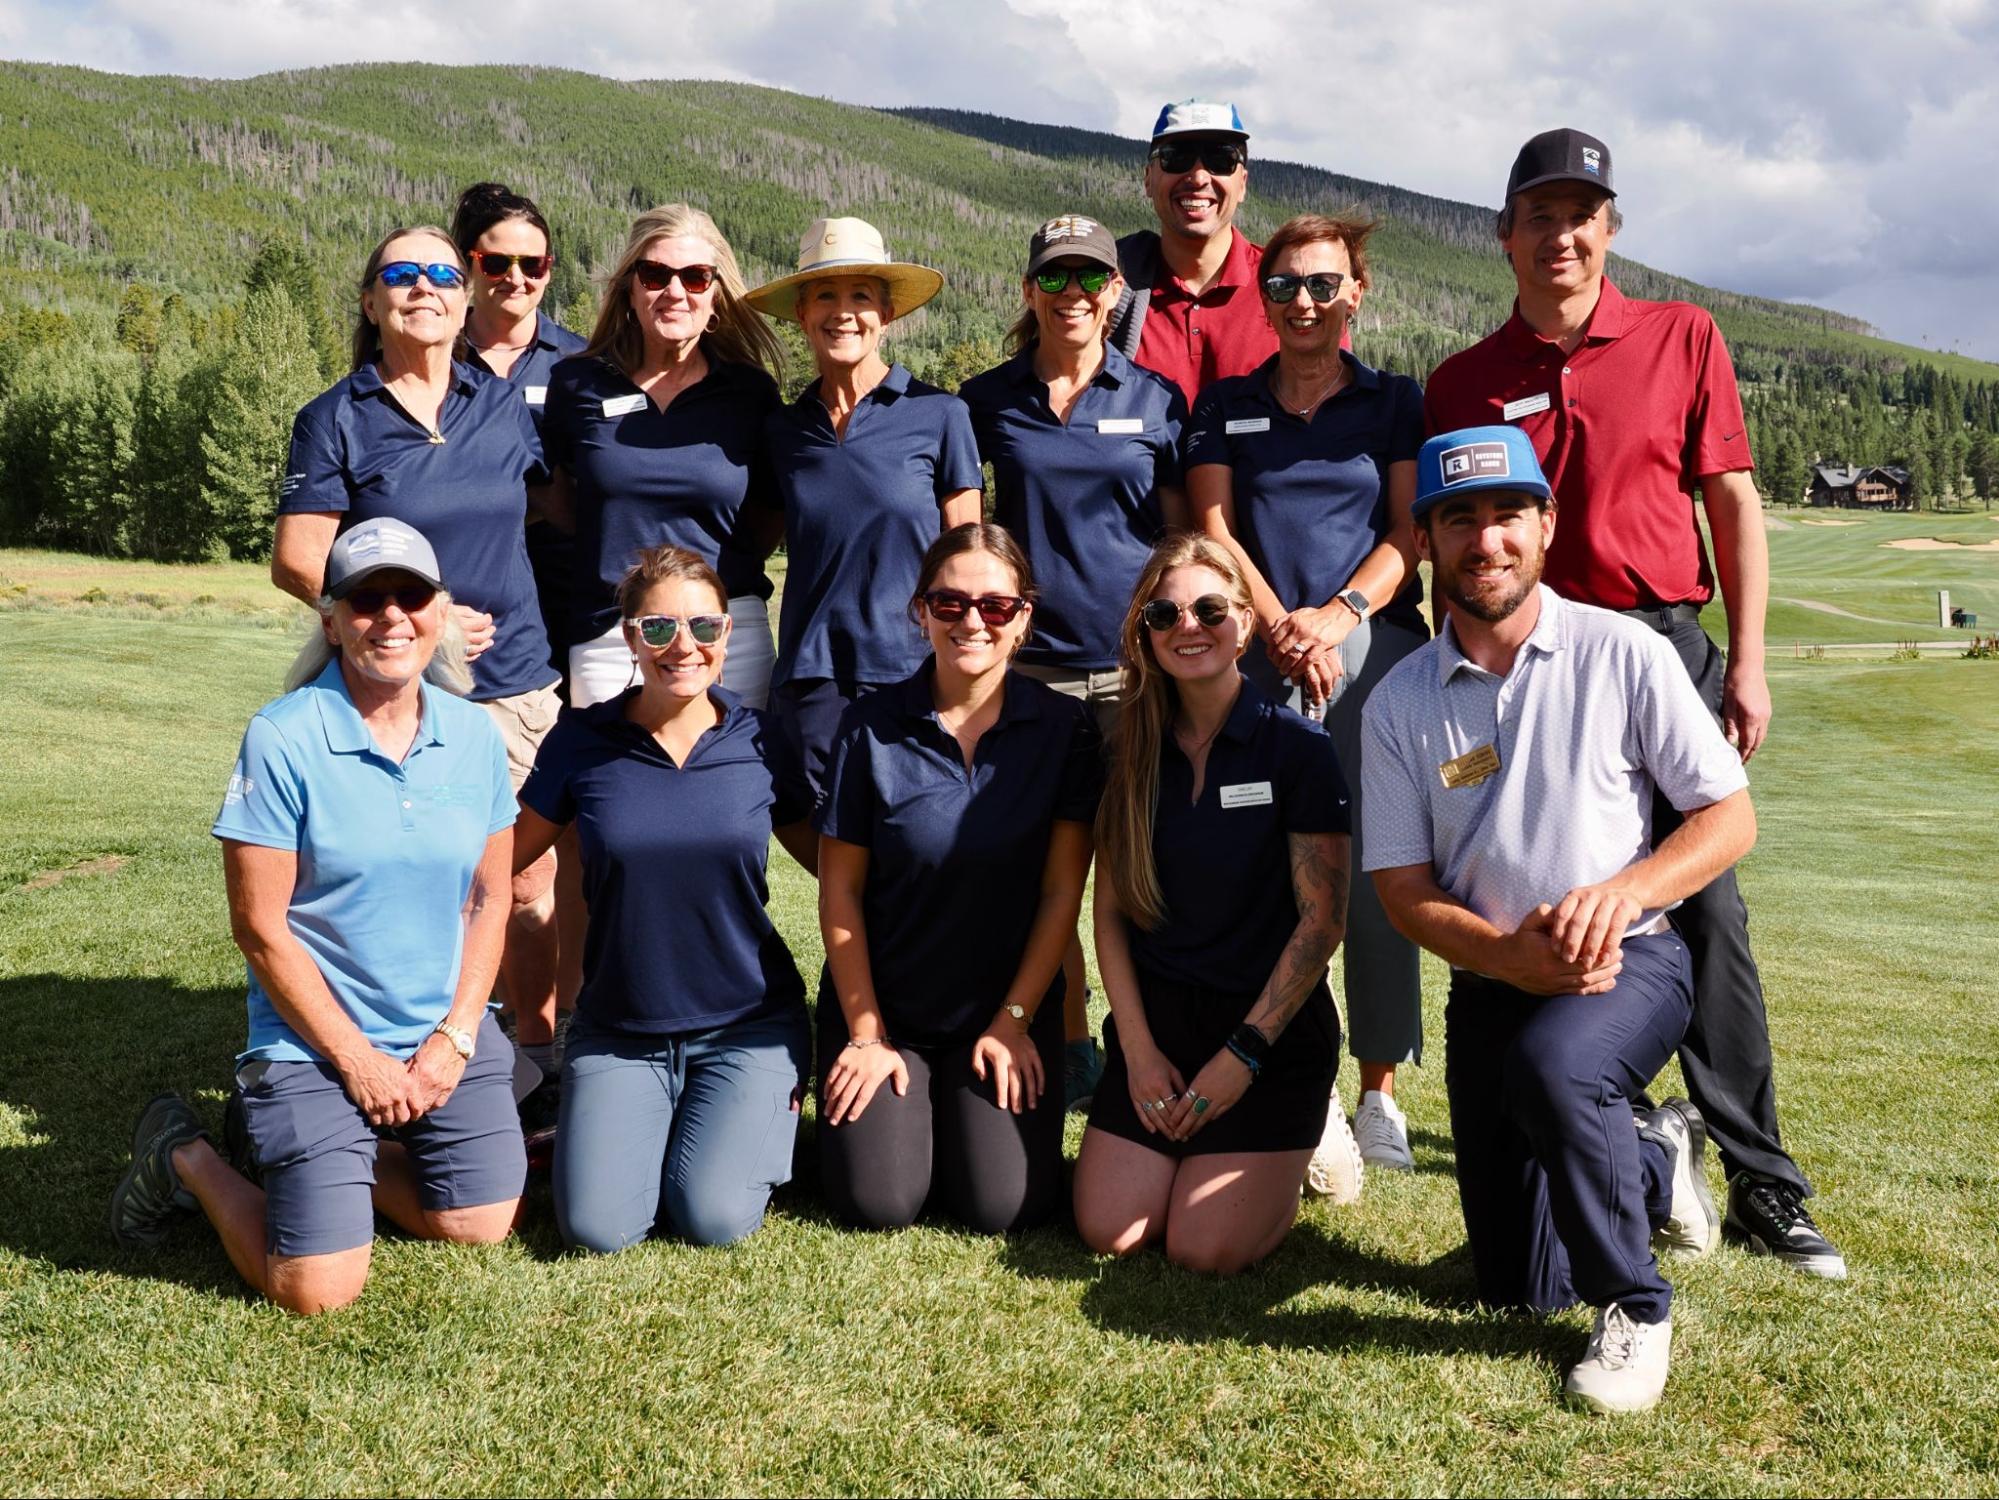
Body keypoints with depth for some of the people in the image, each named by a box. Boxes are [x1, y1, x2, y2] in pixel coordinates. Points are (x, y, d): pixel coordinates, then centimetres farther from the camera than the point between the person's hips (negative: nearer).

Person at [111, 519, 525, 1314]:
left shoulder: (473, 734, 0)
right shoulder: (283, 740, -15)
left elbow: (489, 896, 6)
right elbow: (258, 923, -13)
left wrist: (455, 1035, -4)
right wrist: (356, 1057, -12)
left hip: (447, 1034, 5)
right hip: (314, 1044, -5)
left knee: (479, 1226, 4)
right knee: (317, 1288, -8)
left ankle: (327, 1152, 27)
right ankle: (186, 1154, 19)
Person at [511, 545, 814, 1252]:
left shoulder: (760, 744, -3)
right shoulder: (582, 742, -4)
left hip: (748, 1024, 0)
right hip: (616, 1029, 1)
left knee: (714, 1218, -17)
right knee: (597, 1228, -15)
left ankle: (761, 1117, 16)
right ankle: (650, 1122, 17)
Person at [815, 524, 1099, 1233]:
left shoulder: (1063, 728, -6)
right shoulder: (873, 727, -8)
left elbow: (1063, 889, -5)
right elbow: (841, 889, -4)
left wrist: (1014, 1021, -7)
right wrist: (866, 1034, -5)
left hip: (1011, 1007, 1)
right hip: (882, 1006, 0)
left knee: (1002, 1206, -13)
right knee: (880, 1201, -13)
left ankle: (967, 1111, 19)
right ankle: (900, 1110, 20)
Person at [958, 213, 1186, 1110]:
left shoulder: (1155, 400, 7)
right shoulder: (987, 401, 8)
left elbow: (1181, 537, 8)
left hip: (1136, 661, -1)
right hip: (1033, 659, 1)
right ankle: (1069, 1048, 17)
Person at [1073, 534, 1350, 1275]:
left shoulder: (1297, 747, -9)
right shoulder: (1131, 755, 3)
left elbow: (1322, 918, -11)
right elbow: (1110, 910, 4)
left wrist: (1243, 1054, -13)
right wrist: (1138, 1048, -5)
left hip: (1271, 1022, -4)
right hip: (1156, 1018, 4)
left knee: (1207, 1249, -12)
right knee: (1108, 1232, -6)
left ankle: (1291, 1153, 17)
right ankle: (1181, 1148, 23)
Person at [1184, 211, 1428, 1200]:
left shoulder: (1396, 403, 13)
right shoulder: (1225, 407, 15)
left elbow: (1409, 532, 5)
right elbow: (1213, 527, 6)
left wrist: (1340, 612, -12)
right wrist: (1282, 627, -8)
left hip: (1377, 647, -1)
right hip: (1262, 657, 1)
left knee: (1375, 872, -4)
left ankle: (1381, 1096, 4)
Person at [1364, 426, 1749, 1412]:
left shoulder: (1624, 654, -7)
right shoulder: (1400, 703, -1)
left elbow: (1731, 818, -5)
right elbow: (1405, 891, -2)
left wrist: (1623, 889, -24)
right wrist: (1515, 956, -21)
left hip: (1630, 961, -3)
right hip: (1489, 985, 3)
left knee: (1553, 1066, -39)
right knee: (1520, 1286, 5)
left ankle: (1635, 1307, -11)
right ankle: (1654, 1165, 38)